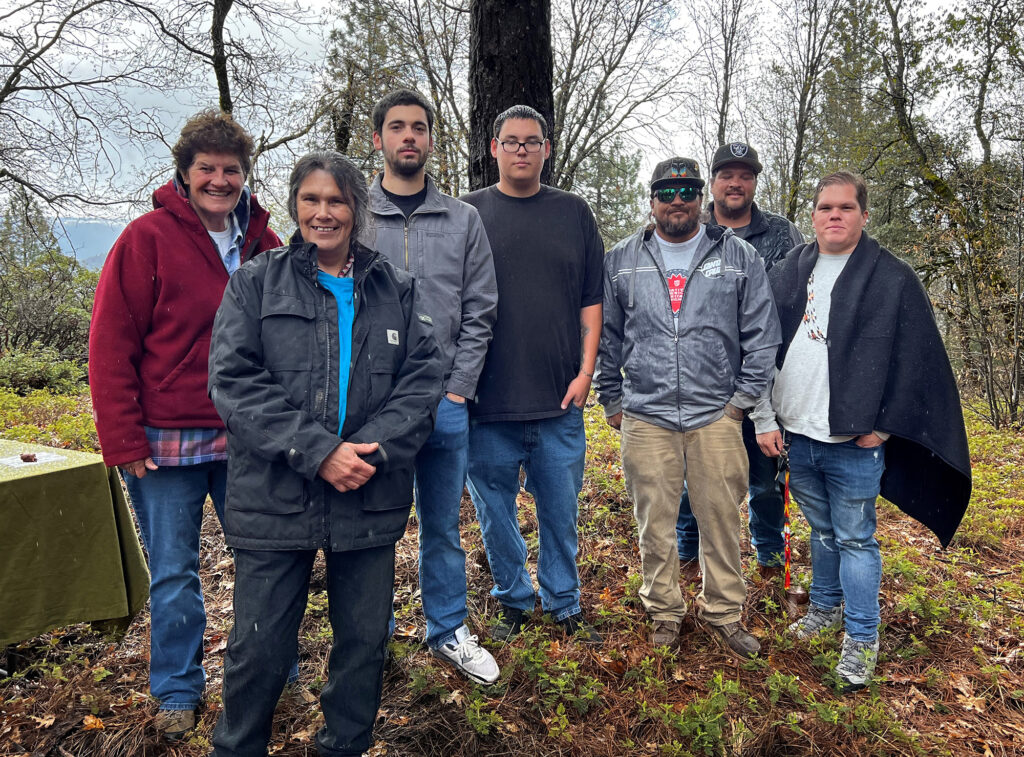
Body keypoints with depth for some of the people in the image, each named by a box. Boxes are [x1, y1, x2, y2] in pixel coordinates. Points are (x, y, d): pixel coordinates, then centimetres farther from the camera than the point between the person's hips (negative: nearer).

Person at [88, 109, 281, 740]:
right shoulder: (148, 239, -6)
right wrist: (123, 442, -11)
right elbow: (111, 345, -7)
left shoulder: (265, 244, 6)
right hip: (168, 443, -3)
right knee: (174, 576, 9)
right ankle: (179, 692, 29)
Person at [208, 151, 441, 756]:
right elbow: (234, 381, -8)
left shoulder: (397, 290, 9)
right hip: (275, 499, -1)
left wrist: (372, 448, -17)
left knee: (364, 640, 14)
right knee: (259, 648, 7)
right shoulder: (256, 283, 3)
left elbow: (422, 379, 0)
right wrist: (318, 451, -18)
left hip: (371, 500, 2)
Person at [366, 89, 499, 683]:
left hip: (445, 402, 2)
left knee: (443, 526, 13)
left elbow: (481, 311, 5)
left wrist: (458, 387, -3)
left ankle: (450, 631, 30)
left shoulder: (464, 220, 8)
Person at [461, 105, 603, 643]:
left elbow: (591, 300, 9)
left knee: (561, 513, 11)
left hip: (560, 401, 1)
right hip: (486, 401, 0)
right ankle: (513, 602, 30)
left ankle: (564, 606, 28)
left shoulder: (574, 213, 9)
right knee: (496, 514, 10)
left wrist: (585, 371, -1)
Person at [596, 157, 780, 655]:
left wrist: (743, 397, 1)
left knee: (720, 519, 7)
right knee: (654, 523, 7)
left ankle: (724, 611, 26)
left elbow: (761, 334, 7)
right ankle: (664, 612, 25)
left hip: (717, 414, 0)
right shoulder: (621, 261, 9)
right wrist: (611, 400, 9)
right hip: (645, 416, 1)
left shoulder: (739, 257, 6)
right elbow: (607, 336, 12)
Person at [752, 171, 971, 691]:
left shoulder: (893, 279, -3)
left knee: (855, 539, 3)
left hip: (854, 440, -4)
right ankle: (825, 607, 37)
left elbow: (916, 361, -5)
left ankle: (861, 639, 16)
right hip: (796, 436, 4)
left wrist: (883, 427, -8)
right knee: (821, 530, 20)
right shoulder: (786, 275, 9)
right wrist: (765, 419, 6)